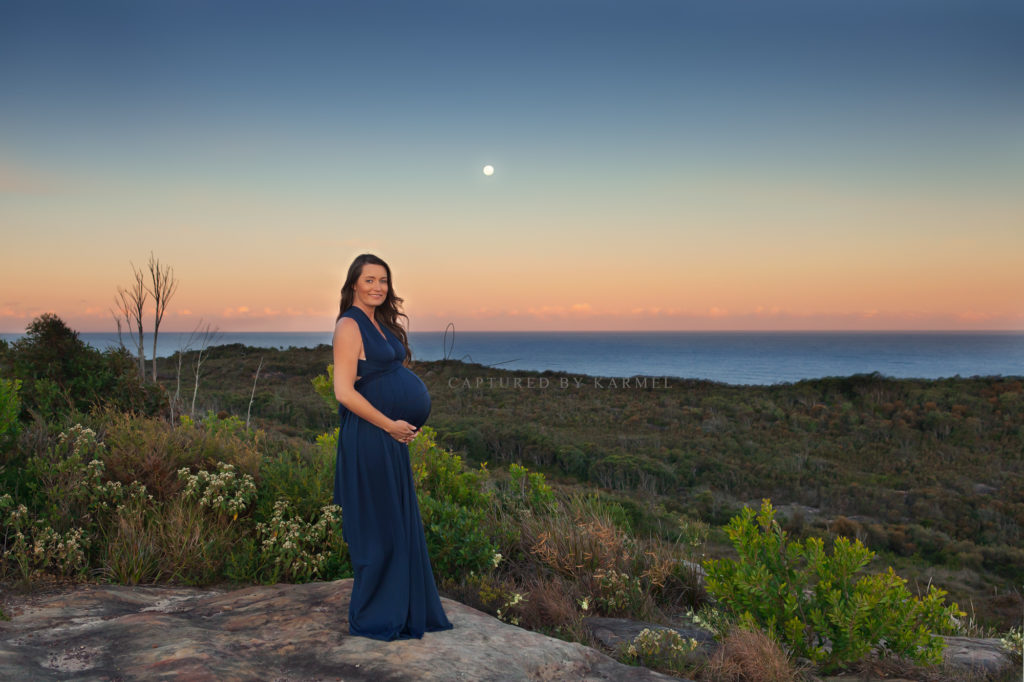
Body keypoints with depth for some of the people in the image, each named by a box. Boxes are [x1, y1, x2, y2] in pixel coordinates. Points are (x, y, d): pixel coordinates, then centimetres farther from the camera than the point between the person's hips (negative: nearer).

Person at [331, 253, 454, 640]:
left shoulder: (381, 324, 13)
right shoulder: (349, 326, -13)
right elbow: (344, 392, -21)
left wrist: (407, 420, 6)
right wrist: (390, 425, -15)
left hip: (392, 437, 9)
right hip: (368, 439, -9)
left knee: (401, 524, 16)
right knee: (377, 528, 1)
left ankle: (406, 609, 30)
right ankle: (371, 619, 16)